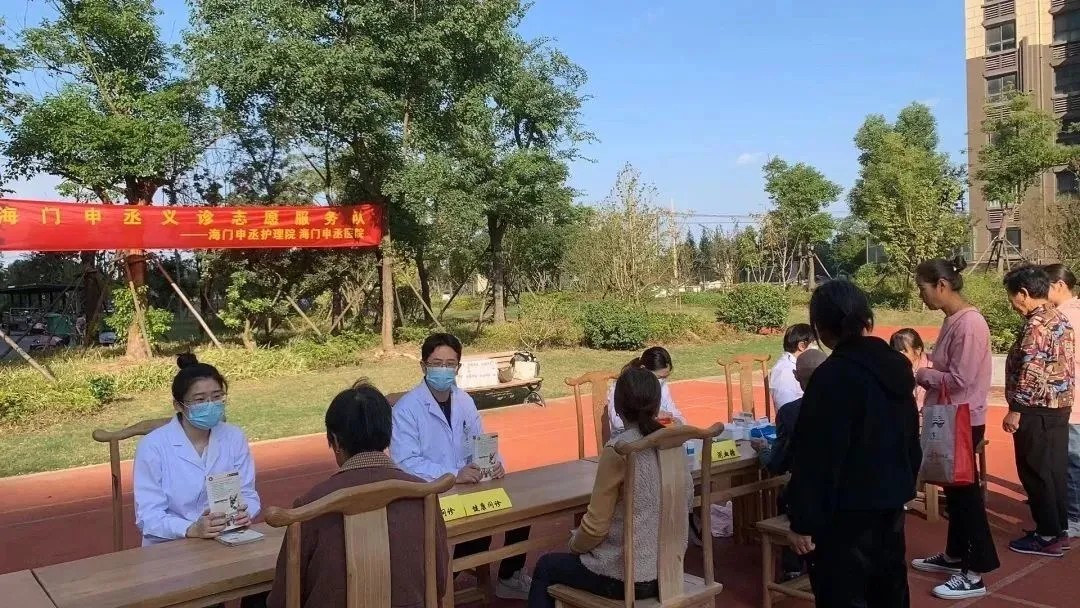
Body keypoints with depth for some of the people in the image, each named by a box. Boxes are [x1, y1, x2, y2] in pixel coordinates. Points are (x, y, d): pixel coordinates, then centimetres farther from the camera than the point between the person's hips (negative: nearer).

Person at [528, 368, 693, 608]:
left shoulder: (618, 449, -21)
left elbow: (596, 524, -18)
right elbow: (687, 501, 11)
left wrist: (575, 544, 5)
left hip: (628, 576, -7)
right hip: (670, 568, 7)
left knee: (545, 567, 20)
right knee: (575, 559, 33)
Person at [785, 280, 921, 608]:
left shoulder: (833, 375, -21)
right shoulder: (897, 365, 5)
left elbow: (816, 457, -22)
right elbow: (912, 437, 15)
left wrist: (803, 521, -16)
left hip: (847, 511, -9)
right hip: (892, 499, 9)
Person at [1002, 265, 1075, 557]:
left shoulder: (1037, 325, -19)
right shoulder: (1060, 319, 11)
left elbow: (1030, 372, -23)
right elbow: (1065, 367, 16)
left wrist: (1016, 409, -18)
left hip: (1037, 410, -10)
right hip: (1059, 406, 10)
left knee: (1035, 472, -1)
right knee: (1054, 469, 15)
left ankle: (1047, 537, 6)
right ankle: (1058, 529, 24)